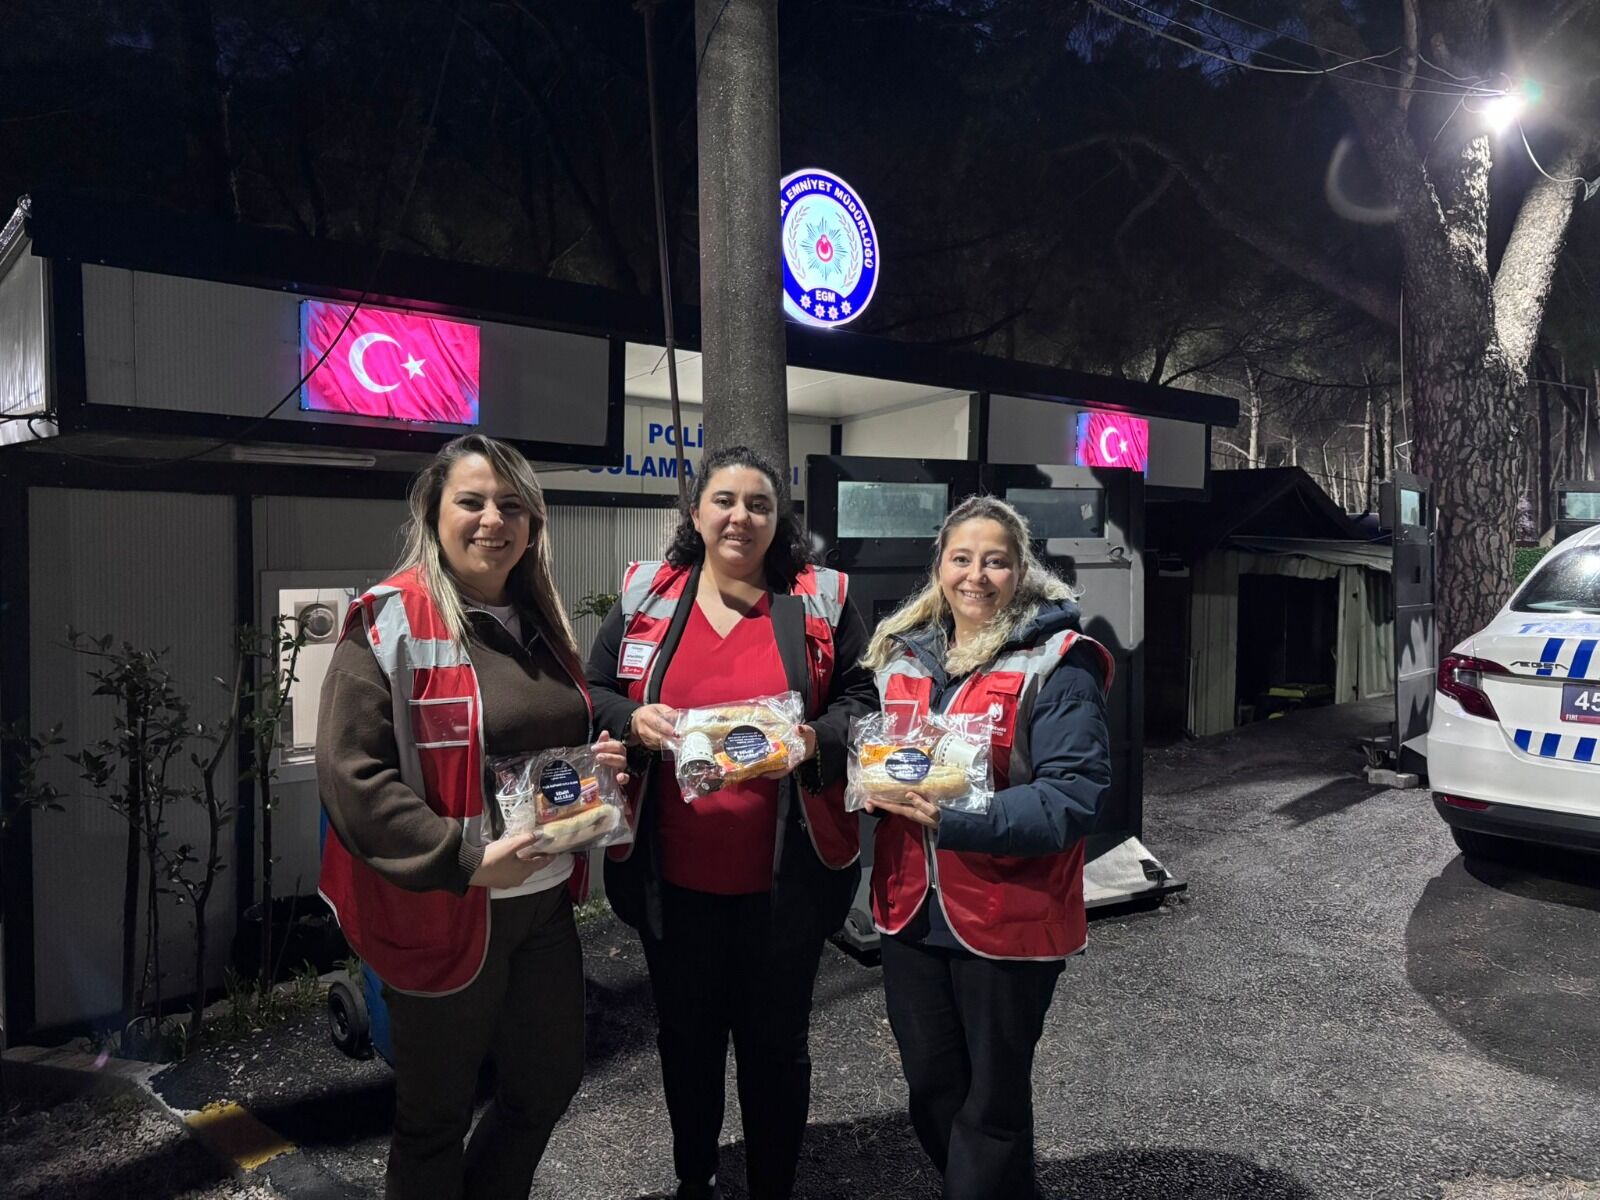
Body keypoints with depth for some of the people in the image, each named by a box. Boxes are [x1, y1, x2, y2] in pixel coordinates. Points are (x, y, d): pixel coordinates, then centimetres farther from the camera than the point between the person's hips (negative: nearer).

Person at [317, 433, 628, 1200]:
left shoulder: (541, 620, 8)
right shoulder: (390, 623, -14)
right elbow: (351, 775, -20)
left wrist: (599, 764, -1)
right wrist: (463, 858, -26)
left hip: (545, 899, 7)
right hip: (442, 910, -7)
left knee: (549, 1082, 20)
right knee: (436, 1111, 14)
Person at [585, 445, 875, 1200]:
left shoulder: (820, 600, -1)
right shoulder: (646, 597, 2)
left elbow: (862, 701, 1)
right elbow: (592, 693, 6)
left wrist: (815, 740, -19)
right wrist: (633, 721, -14)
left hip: (783, 875, -1)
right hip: (673, 872, 2)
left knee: (775, 1039, 14)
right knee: (686, 1034, 20)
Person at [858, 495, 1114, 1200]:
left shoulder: (1056, 664, -12)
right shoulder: (901, 654, 6)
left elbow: (1073, 795, -19)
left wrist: (958, 821, -29)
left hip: (1008, 921, -6)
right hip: (910, 912, 6)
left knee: (991, 1109, 12)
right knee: (931, 1093, 22)